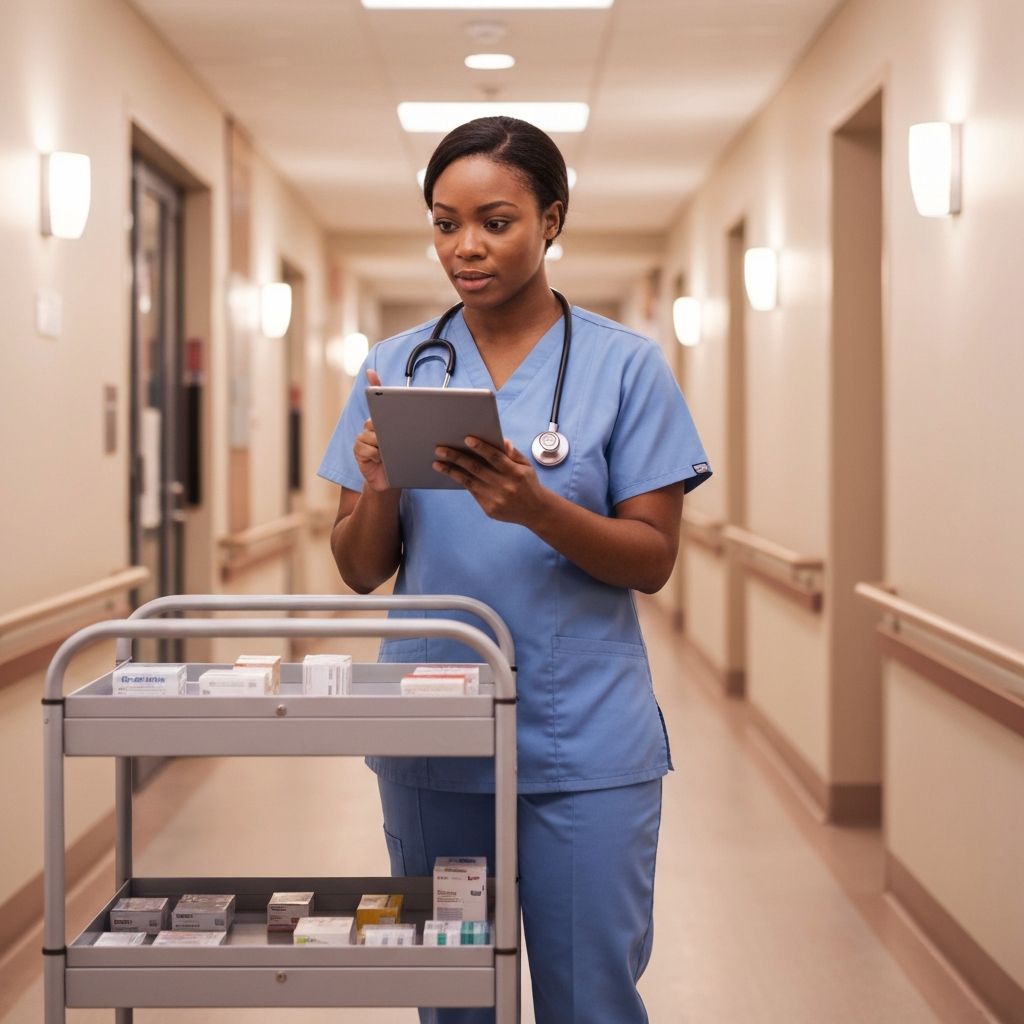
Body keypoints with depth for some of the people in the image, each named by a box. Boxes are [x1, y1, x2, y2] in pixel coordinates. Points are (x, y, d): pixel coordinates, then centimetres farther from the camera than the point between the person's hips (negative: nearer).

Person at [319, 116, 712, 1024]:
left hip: (584, 743, -3)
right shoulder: (395, 367, 6)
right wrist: (378, 489, -14)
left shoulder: (625, 366, -2)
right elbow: (362, 571, 7)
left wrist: (537, 509, -21)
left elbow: (652, 560, -4)